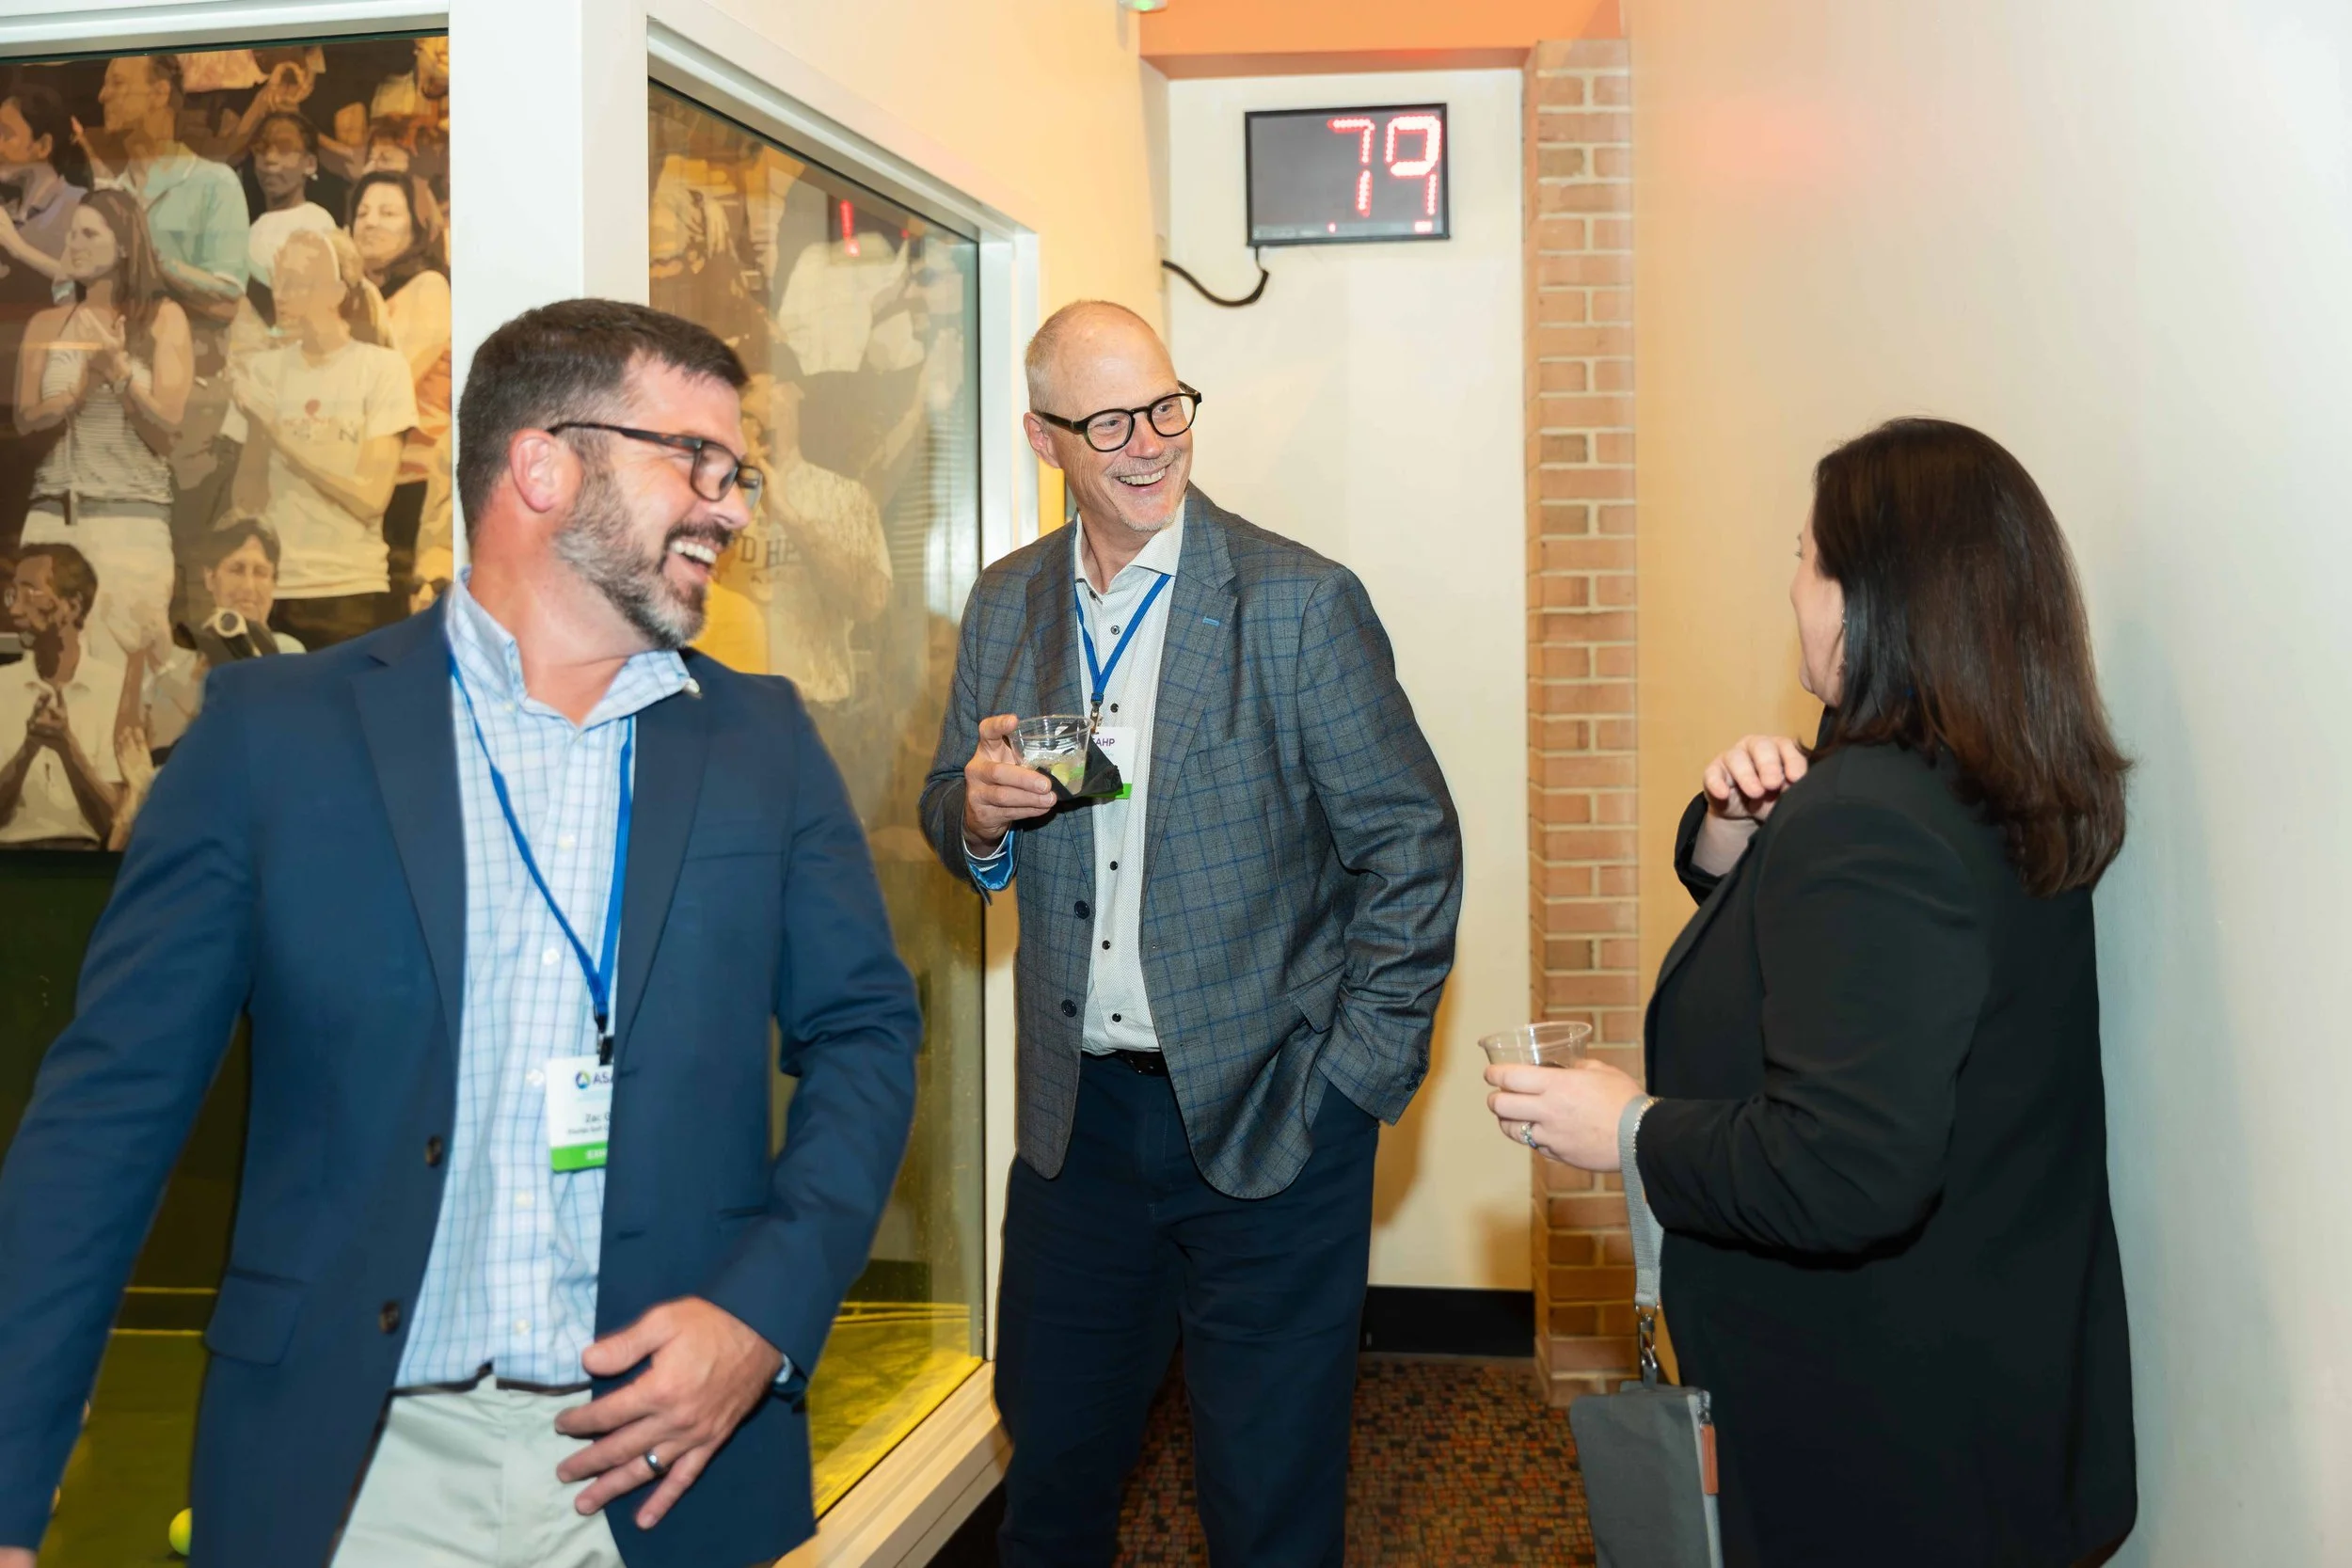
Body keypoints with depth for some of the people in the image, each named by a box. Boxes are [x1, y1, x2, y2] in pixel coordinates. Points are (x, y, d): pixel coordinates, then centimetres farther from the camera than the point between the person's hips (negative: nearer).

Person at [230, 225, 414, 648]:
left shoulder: (383, 367, -2)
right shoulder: (263, 369, 7)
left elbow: (371, 497, -11)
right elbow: (248, 496, 6)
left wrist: (275, 426, -11)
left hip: (351, 594, -2)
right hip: (269, 590, 2)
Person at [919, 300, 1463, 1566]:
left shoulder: (1303, 601, -9)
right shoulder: (1006, 606, 5)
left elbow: (1411, 845, -7)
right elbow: (955, 821, 14)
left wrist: (1357, 1075, -10)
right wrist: (977, 810, -10)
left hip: (1268, 1118, -4)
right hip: (1077, 1117, 4)